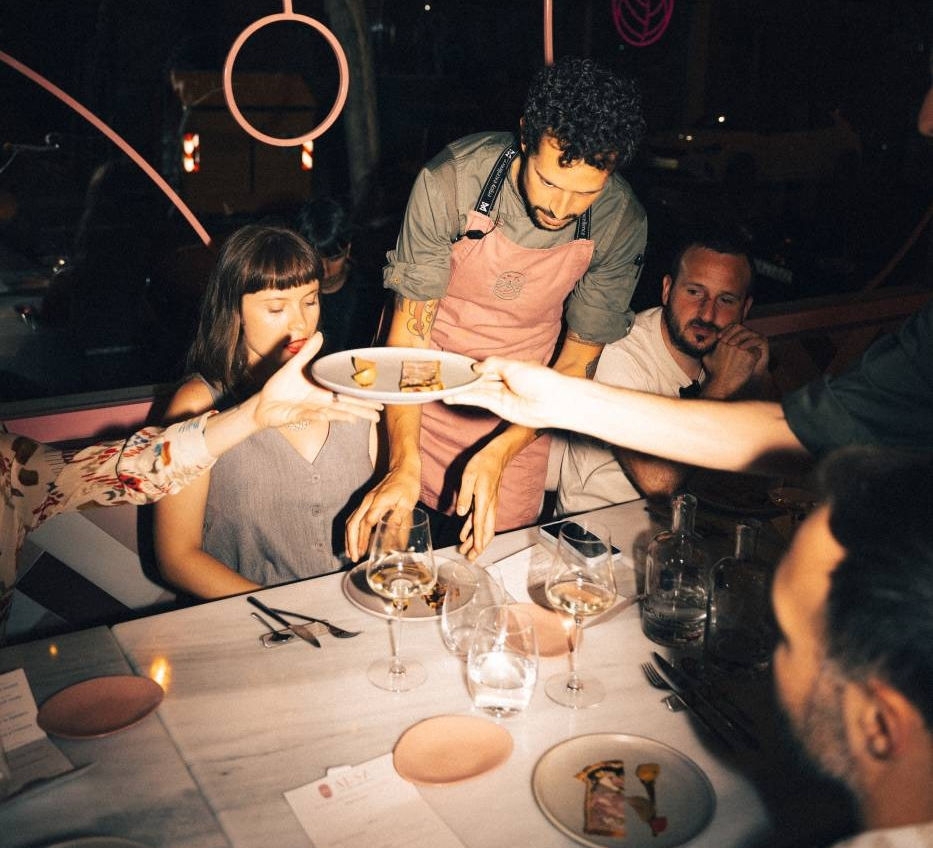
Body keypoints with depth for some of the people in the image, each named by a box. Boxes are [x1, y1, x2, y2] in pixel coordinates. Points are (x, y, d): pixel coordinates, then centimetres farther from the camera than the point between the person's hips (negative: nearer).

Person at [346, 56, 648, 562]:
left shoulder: (621, 225, -18)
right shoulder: (451, 182, -24)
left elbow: (576, 363, -10)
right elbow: (409, 331, -19)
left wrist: (497, 455, -24)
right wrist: (403, 464, -30)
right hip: (421, 403, -1)